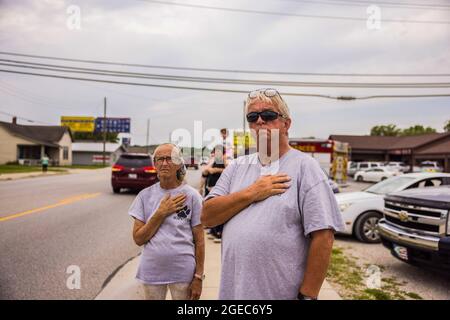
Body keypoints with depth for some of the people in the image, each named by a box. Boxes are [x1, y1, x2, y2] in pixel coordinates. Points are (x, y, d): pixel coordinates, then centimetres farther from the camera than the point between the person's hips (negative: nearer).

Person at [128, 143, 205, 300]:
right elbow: (138, 238, -3)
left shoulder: (191, 195, -6)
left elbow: (199, 240, -3)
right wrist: (161, 213, -12)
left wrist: (198, 276, -4)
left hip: (183, 272, -2)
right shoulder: (145, 195, -1)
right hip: (151, 272, 2)